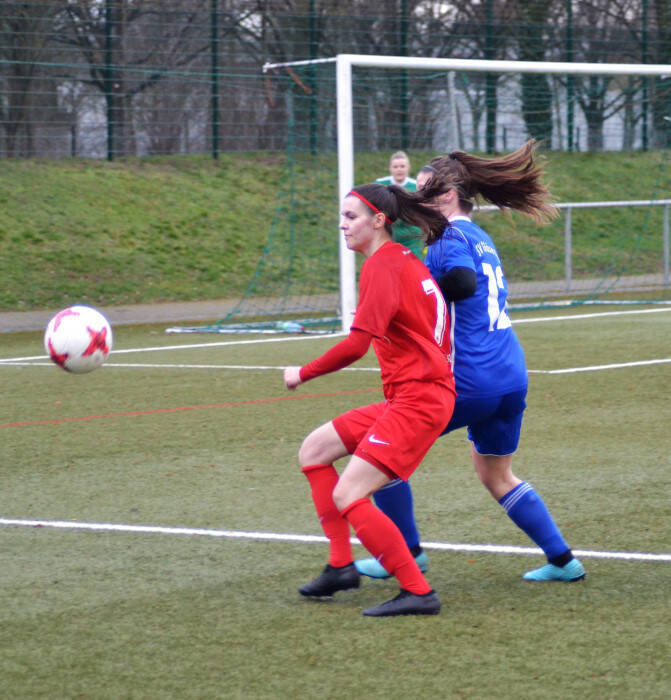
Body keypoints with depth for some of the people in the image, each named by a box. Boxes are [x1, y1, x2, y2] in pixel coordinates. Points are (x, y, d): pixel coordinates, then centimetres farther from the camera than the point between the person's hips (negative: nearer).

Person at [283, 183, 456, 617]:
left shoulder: (382, 265, -13)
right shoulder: (406, 260, 15)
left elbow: (356, 345, -21)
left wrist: (302, 374, -9)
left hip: (418, 400, -10)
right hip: (412, 397, 10)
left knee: (348, 497, -15)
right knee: (314, 450, 14)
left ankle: (418, 592, -12)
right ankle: (341, 565, 15)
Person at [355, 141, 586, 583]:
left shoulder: (451, 237, -12)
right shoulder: (480, 237, 16)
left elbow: (463, 283, -31)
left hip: (468, 380, -9)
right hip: (511, 376, 9)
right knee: (497, 476, 23)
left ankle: (407, 553, 14)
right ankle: (563, 561, 20)